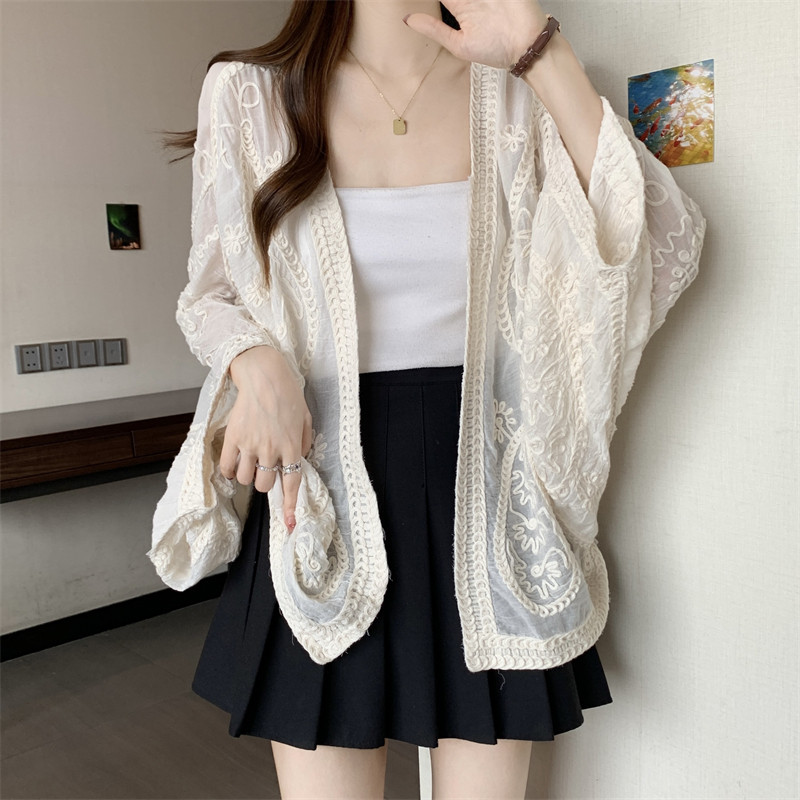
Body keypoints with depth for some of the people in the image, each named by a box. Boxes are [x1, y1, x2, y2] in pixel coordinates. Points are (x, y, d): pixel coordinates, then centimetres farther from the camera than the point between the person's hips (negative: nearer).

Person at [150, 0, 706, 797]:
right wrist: (255, 361, -12)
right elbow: (212, 291, 11)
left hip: (486, 490, 1)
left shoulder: (518, 92, 1)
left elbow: (663, 252, -11)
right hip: (322, 492, 0)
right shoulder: (248, 92, 2)